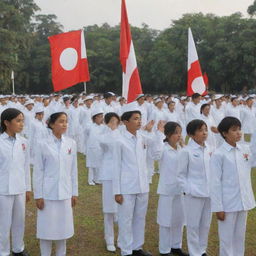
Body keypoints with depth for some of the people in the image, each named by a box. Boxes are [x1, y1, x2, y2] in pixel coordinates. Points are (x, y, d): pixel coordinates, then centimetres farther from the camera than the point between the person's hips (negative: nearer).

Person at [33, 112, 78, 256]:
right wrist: (38, 195, -6)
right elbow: (38, 171, -4)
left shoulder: (71, 143, 2)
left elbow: (73, 170, 7)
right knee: (47, 228, 5)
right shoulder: (43, 144, -6)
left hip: (65, 193, 3)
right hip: (48, 193, -3)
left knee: (63, 227, 11)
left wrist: (74, 192, 7)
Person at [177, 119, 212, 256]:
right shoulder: (186, 151, -8)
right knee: (194, 225, 4)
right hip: (194, 194, -5)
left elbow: (211, 171, 15)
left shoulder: (208, 150, 8)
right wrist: (188, 190, -12)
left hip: (208, 194, 5)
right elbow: (181, 175, -5)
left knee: (206, 224, 13)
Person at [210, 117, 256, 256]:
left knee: (240, 236, 17)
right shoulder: (219, 154, -13)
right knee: (227, 238, 7)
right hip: (228, 204, -5)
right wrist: (218, 207, -13)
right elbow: (215, 183, -12)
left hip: (243, 201, 6)